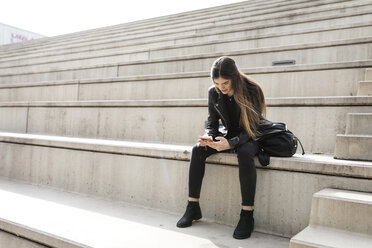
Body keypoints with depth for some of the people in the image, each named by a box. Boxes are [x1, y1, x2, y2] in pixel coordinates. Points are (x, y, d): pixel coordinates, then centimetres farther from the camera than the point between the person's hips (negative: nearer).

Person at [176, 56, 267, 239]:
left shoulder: (252, 91, -20)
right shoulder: (214, 93, -6)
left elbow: (252, 128, -21)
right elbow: (212, 121, 3)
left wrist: (231, 143, -38)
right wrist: (209, 136, -20)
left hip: (250, 137, -4)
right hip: (226, 135, 5)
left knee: (245, 153, -39)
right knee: (198, 150, -21)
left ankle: (247, 215, -31)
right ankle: (193, 207, -15)